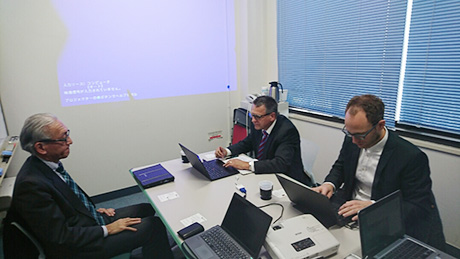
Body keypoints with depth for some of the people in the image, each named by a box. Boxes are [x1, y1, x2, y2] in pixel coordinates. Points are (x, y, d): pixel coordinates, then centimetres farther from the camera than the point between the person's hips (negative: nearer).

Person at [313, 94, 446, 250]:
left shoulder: (412, 157, -20)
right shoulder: (351, 140, -3)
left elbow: (419, 206, -16)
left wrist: (373, 206, -29)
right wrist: (330, 184, -9)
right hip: (347, 210, 5)